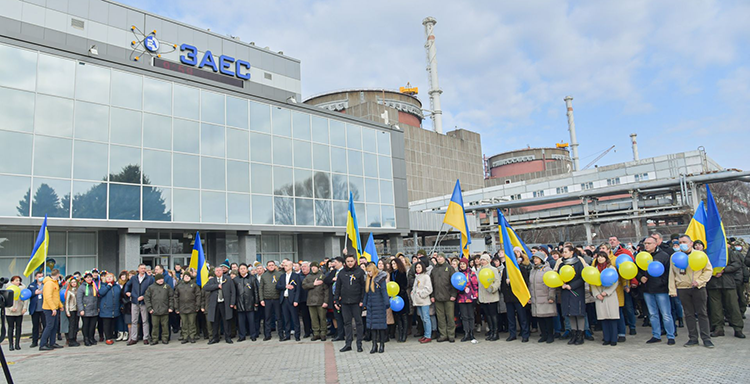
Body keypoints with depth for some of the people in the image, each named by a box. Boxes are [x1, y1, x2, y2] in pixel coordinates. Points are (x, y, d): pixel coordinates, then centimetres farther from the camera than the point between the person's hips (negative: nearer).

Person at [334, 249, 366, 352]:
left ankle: (359, 344, 11)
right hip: (344, 301, 3)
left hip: (356, 301, -3)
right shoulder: (342, 273, 8)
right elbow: (338, 287, 10)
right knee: (347, 322, 8)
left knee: (358, 322, 3)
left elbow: (363, 286, -4)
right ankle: (348, 344, 15)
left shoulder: (360, 271, -1)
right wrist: (336, 300, 5)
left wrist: (362, 300, -10)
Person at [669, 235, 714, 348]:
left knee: (702, 313, 2)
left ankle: (706, 338, 9)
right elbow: (672, 274, 9)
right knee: (689, 314, 7)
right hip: (682, 289, 2)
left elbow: (709, 270, 1)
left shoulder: (700, 254, 1)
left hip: (698, 289, -2)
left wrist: (699, 281, -12)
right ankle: (693, 338, 14)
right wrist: (672, 290, 4)